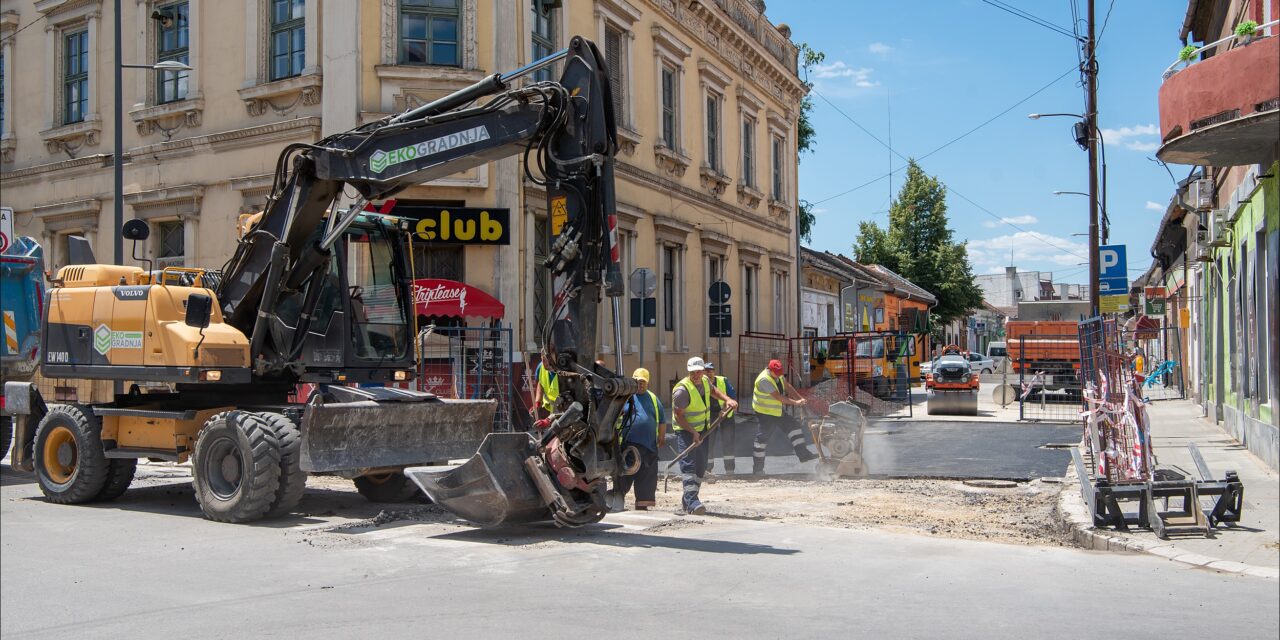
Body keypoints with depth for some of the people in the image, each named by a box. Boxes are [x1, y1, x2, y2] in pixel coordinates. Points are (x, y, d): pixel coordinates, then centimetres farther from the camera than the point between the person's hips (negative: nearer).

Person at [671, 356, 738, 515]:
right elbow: (679, 416, -20)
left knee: (701, 466, 12)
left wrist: (727, 399, 11)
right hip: (685, 431, -9)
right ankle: (692, 502, -30)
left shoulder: (705, 381, 2)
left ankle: (687, 500, 24)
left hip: (701, 430, 9)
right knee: (688, 464, -21)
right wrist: (693, 432, -26)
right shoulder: (682, 390, -22)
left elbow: (713, 390, 26)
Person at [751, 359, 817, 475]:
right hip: (765, 413, -9)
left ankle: (803, 454, 10)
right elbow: (778, 397, -28)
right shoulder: (764, 379, -27)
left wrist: (800, 399, -2)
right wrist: (796, 403, -22)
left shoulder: (778, 375, 1)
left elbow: (787, 387, 10)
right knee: (763, 438, -6)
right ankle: (757, 469, 1)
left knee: (793, 426, 5)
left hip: (777, 412, 9)